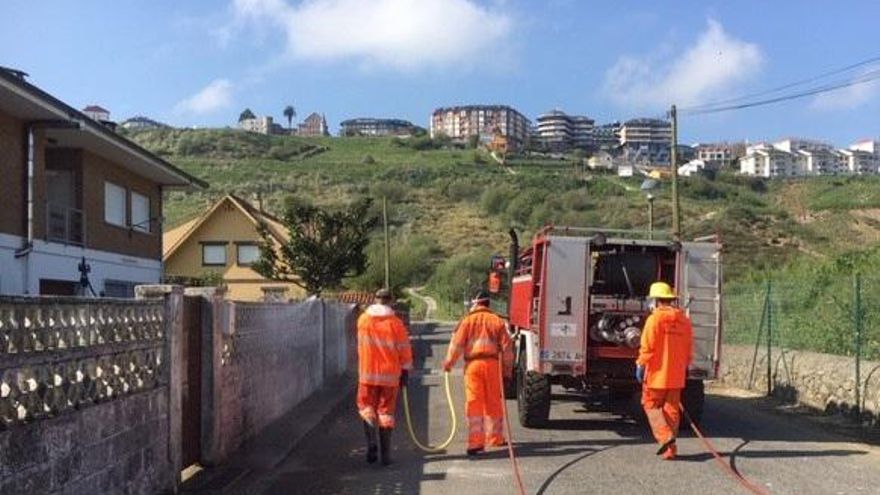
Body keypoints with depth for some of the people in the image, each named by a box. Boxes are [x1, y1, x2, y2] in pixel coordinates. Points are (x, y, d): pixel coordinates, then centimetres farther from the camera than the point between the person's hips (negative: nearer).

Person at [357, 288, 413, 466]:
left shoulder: (363, 320, 0)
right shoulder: (395, 323, -7)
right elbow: (404, 349, -3)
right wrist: (405, 371, 6)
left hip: (367, 374, 1)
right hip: (390, 375, -1)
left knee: (368, 410, 14)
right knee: (386, 413, 7)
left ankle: (371, 446, -3)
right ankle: (385, 454, 8)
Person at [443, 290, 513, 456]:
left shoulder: (467, 320, 0)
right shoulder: (497, 321, 5)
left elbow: (457, 344, -2)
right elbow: (506, 346, 5)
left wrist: (449, 363, 10)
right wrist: (508, 367, 14)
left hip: (472, 364, -2)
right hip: (492, 364, 2)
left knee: (474, 403, 1)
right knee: (494, 402, 14)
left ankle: (475, 441, -4)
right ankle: (495, 438, 26)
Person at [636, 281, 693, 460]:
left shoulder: (655, 319, -12)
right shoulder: (685, 320, 7)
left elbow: (647, 347, -14)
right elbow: (688, 349, 13)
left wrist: (640, 366, -5)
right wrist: (684, 367, 22)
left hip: (657, 373, -5)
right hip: (677, 375, 6)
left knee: (651, 405, 8)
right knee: (672, 409, 10)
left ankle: (665, 436, -9)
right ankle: (670, 449, 13)